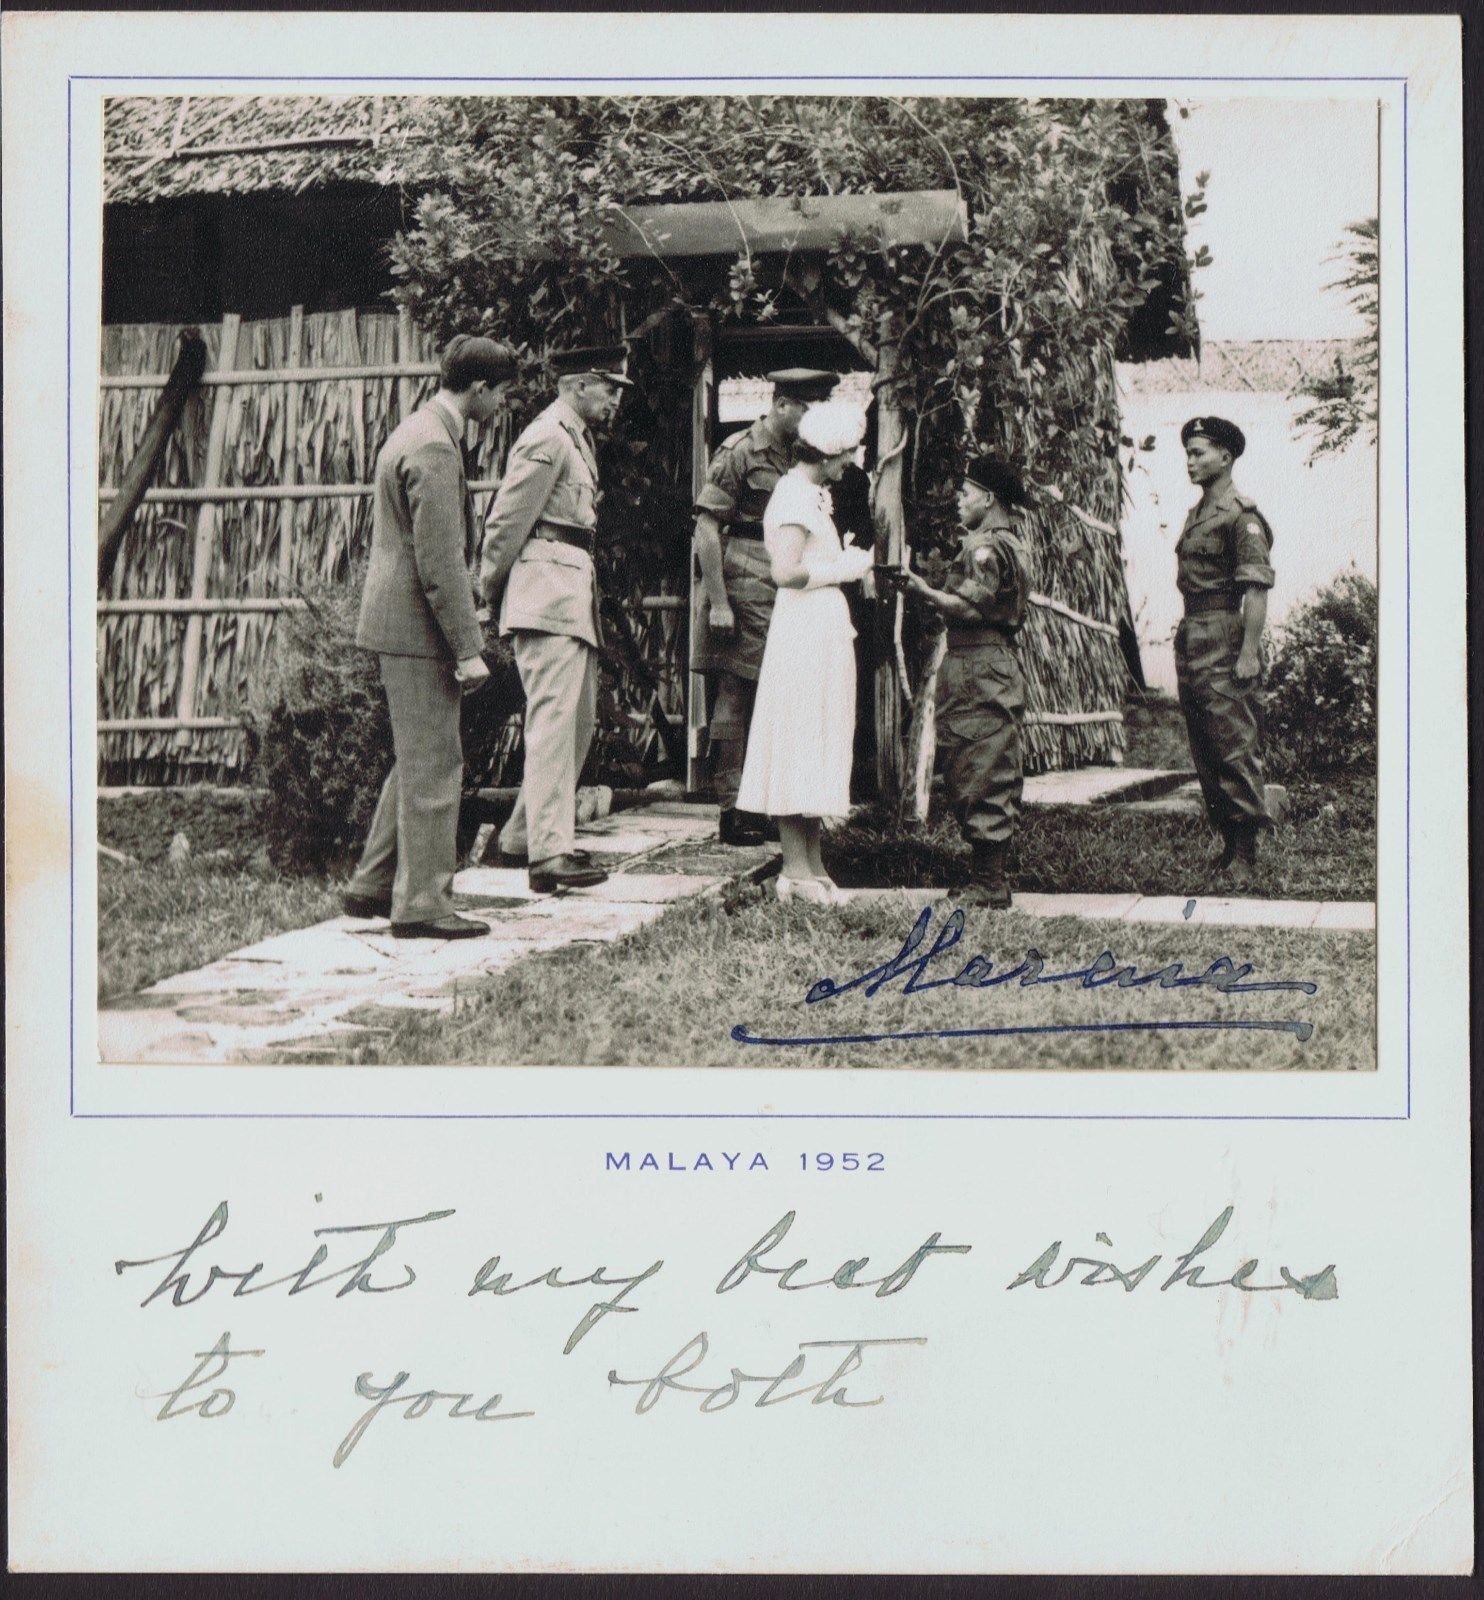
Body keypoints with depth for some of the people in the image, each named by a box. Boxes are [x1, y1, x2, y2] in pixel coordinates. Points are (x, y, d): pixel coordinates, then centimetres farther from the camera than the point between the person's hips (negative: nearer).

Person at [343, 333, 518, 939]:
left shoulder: (418, 430, 15)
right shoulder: (434, 449, -18)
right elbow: (439, 562, -22)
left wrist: (463, 637, 25)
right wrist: (467, 648, -20)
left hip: (400, 621, 11)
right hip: (419, 627, -11)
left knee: (417, 761, 18)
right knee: (433, 765, -4)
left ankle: (372, 886, 24)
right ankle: (422, 902, 1)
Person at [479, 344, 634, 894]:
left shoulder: (576, 439, 21)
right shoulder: (547, 439, -12)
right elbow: (505, 522, -13)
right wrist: (491, 594, -3)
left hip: (575, 596, 11)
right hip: (548, 591, -11)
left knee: (579, 719, 14)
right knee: (553, 717, -15)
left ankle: (523, 837, 23)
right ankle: (549, 854, -18)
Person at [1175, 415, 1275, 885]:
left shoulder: (1241, 515, -10)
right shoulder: (1197, 514, 17)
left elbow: (1257, 588, -16)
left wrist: (1249, 652, -21)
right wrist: (1185, 639, 18)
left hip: (1224, 640, -10)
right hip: (1190, 638, 10)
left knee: (1235, 748, -8)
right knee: (1204, 751, 10)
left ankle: (1245, 853, -4)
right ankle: (1229, 841, 17)